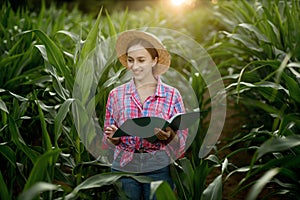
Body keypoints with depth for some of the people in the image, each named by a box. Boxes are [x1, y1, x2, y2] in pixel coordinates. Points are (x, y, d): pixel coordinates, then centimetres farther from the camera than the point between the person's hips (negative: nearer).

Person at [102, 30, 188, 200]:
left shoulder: (172, 95, -1)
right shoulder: (116, 94, 4)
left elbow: (182, 140, 0)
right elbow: (108, 142, 9)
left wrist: (169, 136, -20)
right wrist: (114, 138, -13)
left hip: (159, 169, -1)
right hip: (123, 168, 1)